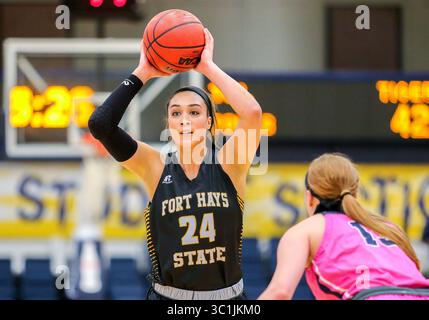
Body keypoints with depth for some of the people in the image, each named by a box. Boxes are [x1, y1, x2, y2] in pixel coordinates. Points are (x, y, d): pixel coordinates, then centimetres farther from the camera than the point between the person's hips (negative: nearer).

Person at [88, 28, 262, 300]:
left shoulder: (227, 165, -3)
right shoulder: (157, 167, -1)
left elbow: (252, 112, -20)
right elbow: (100, 123, -11)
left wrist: (208, 66, -13)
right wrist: (143, 73, -7)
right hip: (167, 297, 0)